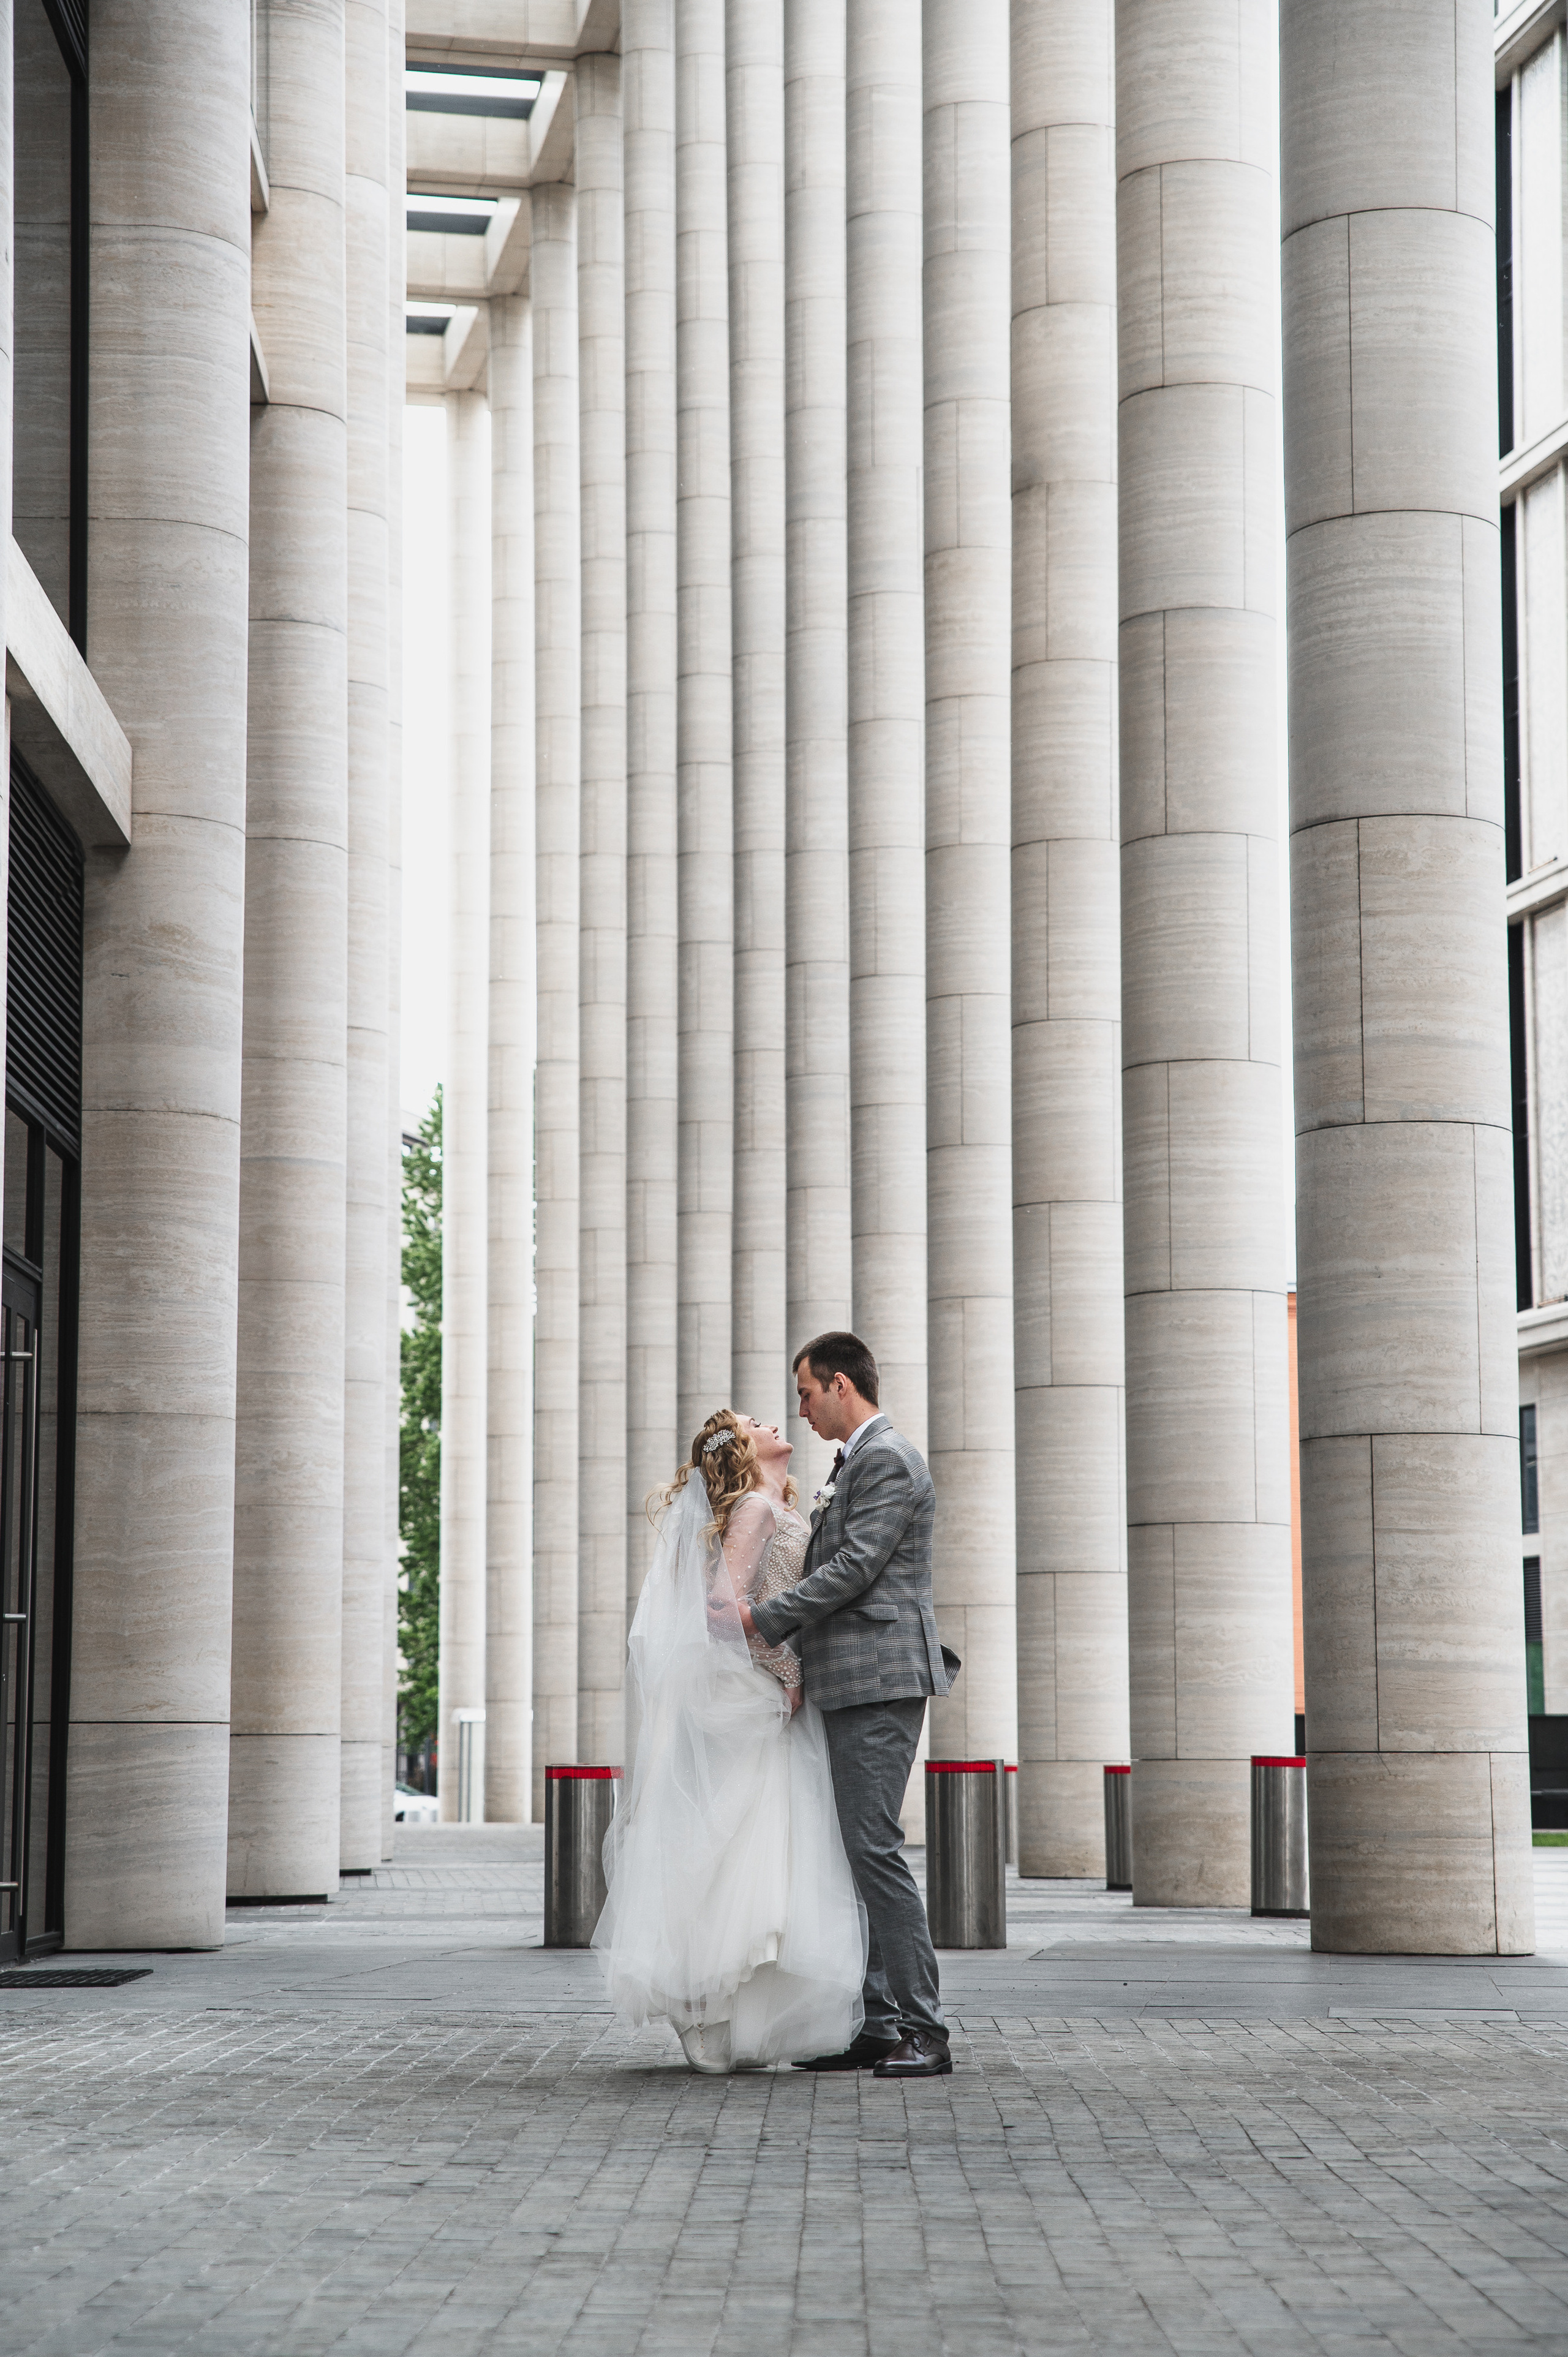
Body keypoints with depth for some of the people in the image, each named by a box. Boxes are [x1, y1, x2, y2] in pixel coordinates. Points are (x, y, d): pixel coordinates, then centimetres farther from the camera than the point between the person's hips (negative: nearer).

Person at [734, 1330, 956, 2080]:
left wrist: (765, 1618, -12)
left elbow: (855, 1568, -18)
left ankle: (923, 2031, -11)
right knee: (857, 1850, 9)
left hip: (880, 1680, -11)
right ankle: (882, 2026, 11)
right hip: (855, 1682, 11)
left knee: (873, 1846, -13)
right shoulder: (858, 1460, 22)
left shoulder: (886, 1460, -11)